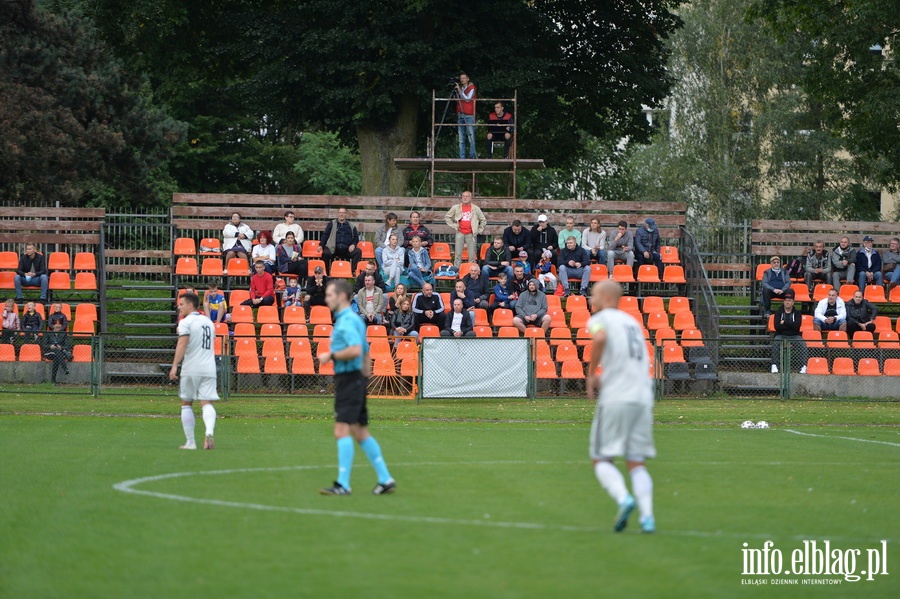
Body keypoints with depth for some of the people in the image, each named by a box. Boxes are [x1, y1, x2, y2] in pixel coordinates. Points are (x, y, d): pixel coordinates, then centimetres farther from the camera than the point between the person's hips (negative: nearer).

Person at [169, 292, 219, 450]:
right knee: (207, 403, -3)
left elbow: (182, 344, -17)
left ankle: (190, 442, 8)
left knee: (186, 404, 9)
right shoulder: (208, 322, 17)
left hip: (191, 369, -5)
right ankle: (209, 432, -30)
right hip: (209, 368, 5)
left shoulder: (186, 322, -5)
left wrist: (175, 366, -22)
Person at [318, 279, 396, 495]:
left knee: (342, 431, -12)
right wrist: (364, 377, 24)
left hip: (349, 379, -11)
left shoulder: (347, 321, -14)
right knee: (360, 433, 13)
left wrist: (331, 356, -17)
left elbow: (355, 350, -28)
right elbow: (366, 353, 25)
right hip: (357, 379, 11)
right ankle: (385, 479, 15)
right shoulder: (353, 320, 18)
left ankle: (343, 484, -14)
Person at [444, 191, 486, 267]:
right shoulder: (456, 207, 6)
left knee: (472, 255, -1)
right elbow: (447, 217, 13)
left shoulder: (476, 209, 7)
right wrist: (453, 225, 3)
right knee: (458, 254, -2)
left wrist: (480, 230, 7)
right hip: (460, 233, 0)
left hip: (471, 234, 0)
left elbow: (483, 220, 15)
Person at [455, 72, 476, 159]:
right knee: (461, 139, 1)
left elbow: (467, 99, -10)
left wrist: (459, 90, -9)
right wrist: (456, 90, 3)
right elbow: (457, 100, 15)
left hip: (469, 115, -5)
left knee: (471, 138, -9)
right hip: (460, 115, 5)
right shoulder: (459, 88, 16)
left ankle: (472, 156, -7)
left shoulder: (471, 87, 1)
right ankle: (461, 157, 0)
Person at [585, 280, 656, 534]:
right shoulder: (632, 322, 23)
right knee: (637, 463, 7)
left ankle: (623, 498, -21)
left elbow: (600, 338, -22)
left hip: (615, 399, -6)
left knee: (601, 460, 3)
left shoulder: (600, 318, 1)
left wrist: (591, 374, -12)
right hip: (643, 398, 6)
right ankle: (647, 515, -10)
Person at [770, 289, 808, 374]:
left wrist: (784, 322, -9)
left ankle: (803, 366, -32)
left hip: (794, 336, 1)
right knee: (776, 343, -33)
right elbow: (777, 326, -8)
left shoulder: (797, 313, 9)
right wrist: (791, 325, -10)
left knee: (802, 344, -29)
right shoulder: (778, 312, 8)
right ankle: (774, 366, -36)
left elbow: (797, 326, -10)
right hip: (781, 335, -1)